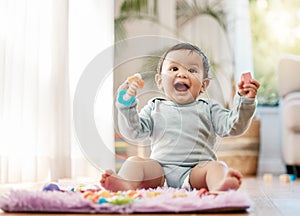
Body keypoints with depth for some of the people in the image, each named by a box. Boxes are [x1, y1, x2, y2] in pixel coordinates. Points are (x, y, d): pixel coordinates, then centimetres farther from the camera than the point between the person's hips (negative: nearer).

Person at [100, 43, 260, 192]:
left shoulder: (208, 109, 17)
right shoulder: (155, 108, 18)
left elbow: (233, 127, 5)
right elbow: (134, 132, 9)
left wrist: (245, 101, -9)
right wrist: (127, 106, -6)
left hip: (197, 168, -1)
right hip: (159, 168, 1)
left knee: (216, 167, -29)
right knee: (135, 162, -21)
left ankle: (219, 186, -61)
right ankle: (126, 185, -50)